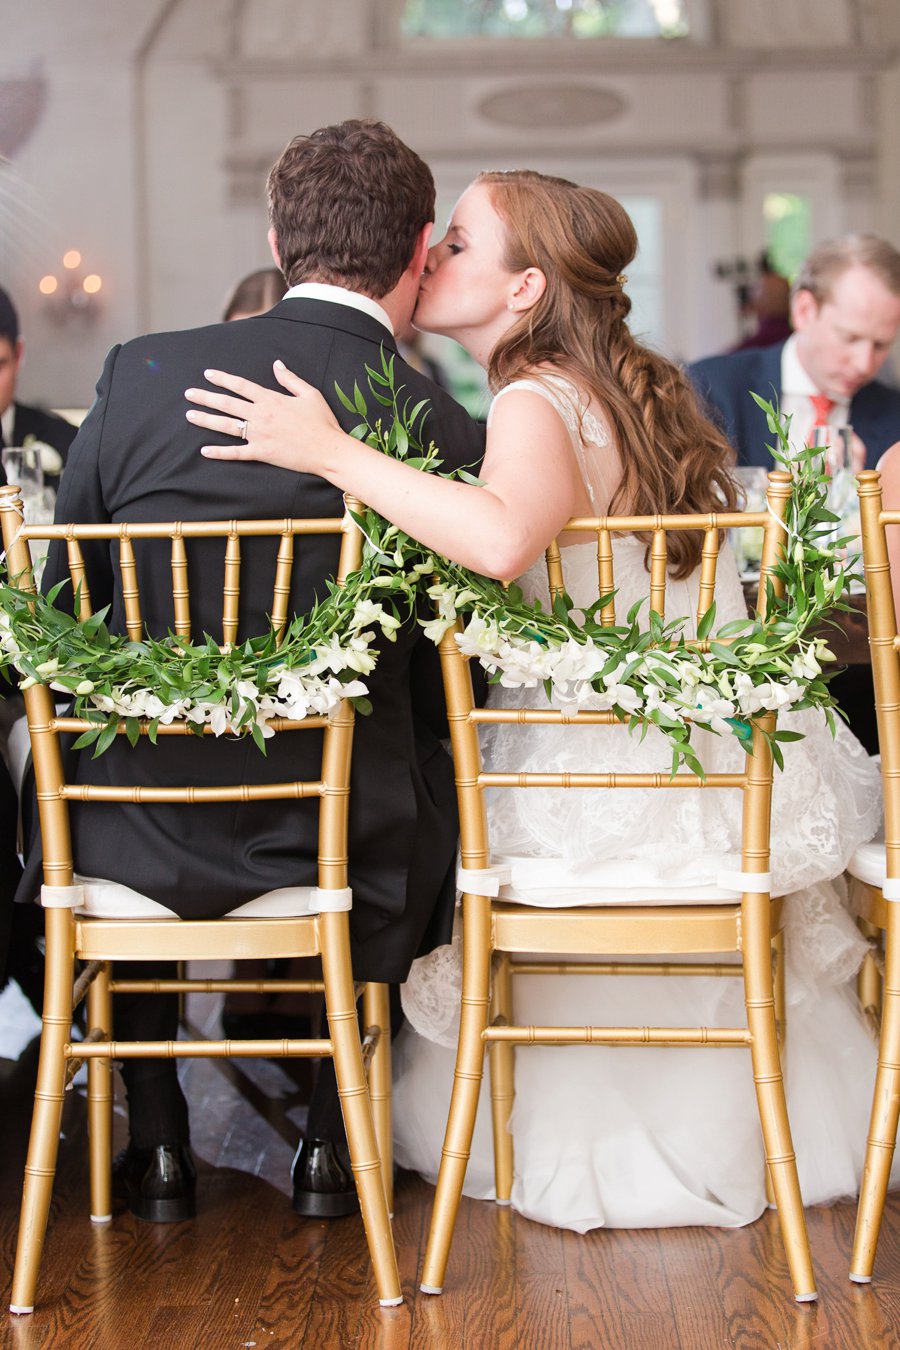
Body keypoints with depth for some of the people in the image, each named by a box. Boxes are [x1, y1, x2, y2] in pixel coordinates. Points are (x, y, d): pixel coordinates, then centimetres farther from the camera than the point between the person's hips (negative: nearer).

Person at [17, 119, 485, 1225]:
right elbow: (445, 686, -1)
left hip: (142, 840, 1)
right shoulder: (451, 437, -11)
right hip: (347, 851, -1)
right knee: (435, 788, 32)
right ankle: (332, 1141, 32)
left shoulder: (140, 373, -7)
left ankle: (157, 1138, 35)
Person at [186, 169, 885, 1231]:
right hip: (720, 764, 8)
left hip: (608, 786, -8)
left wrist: (333, 452, -36)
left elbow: (503, 538, -43)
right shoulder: (633, 389, 7)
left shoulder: (537, 401, -20)